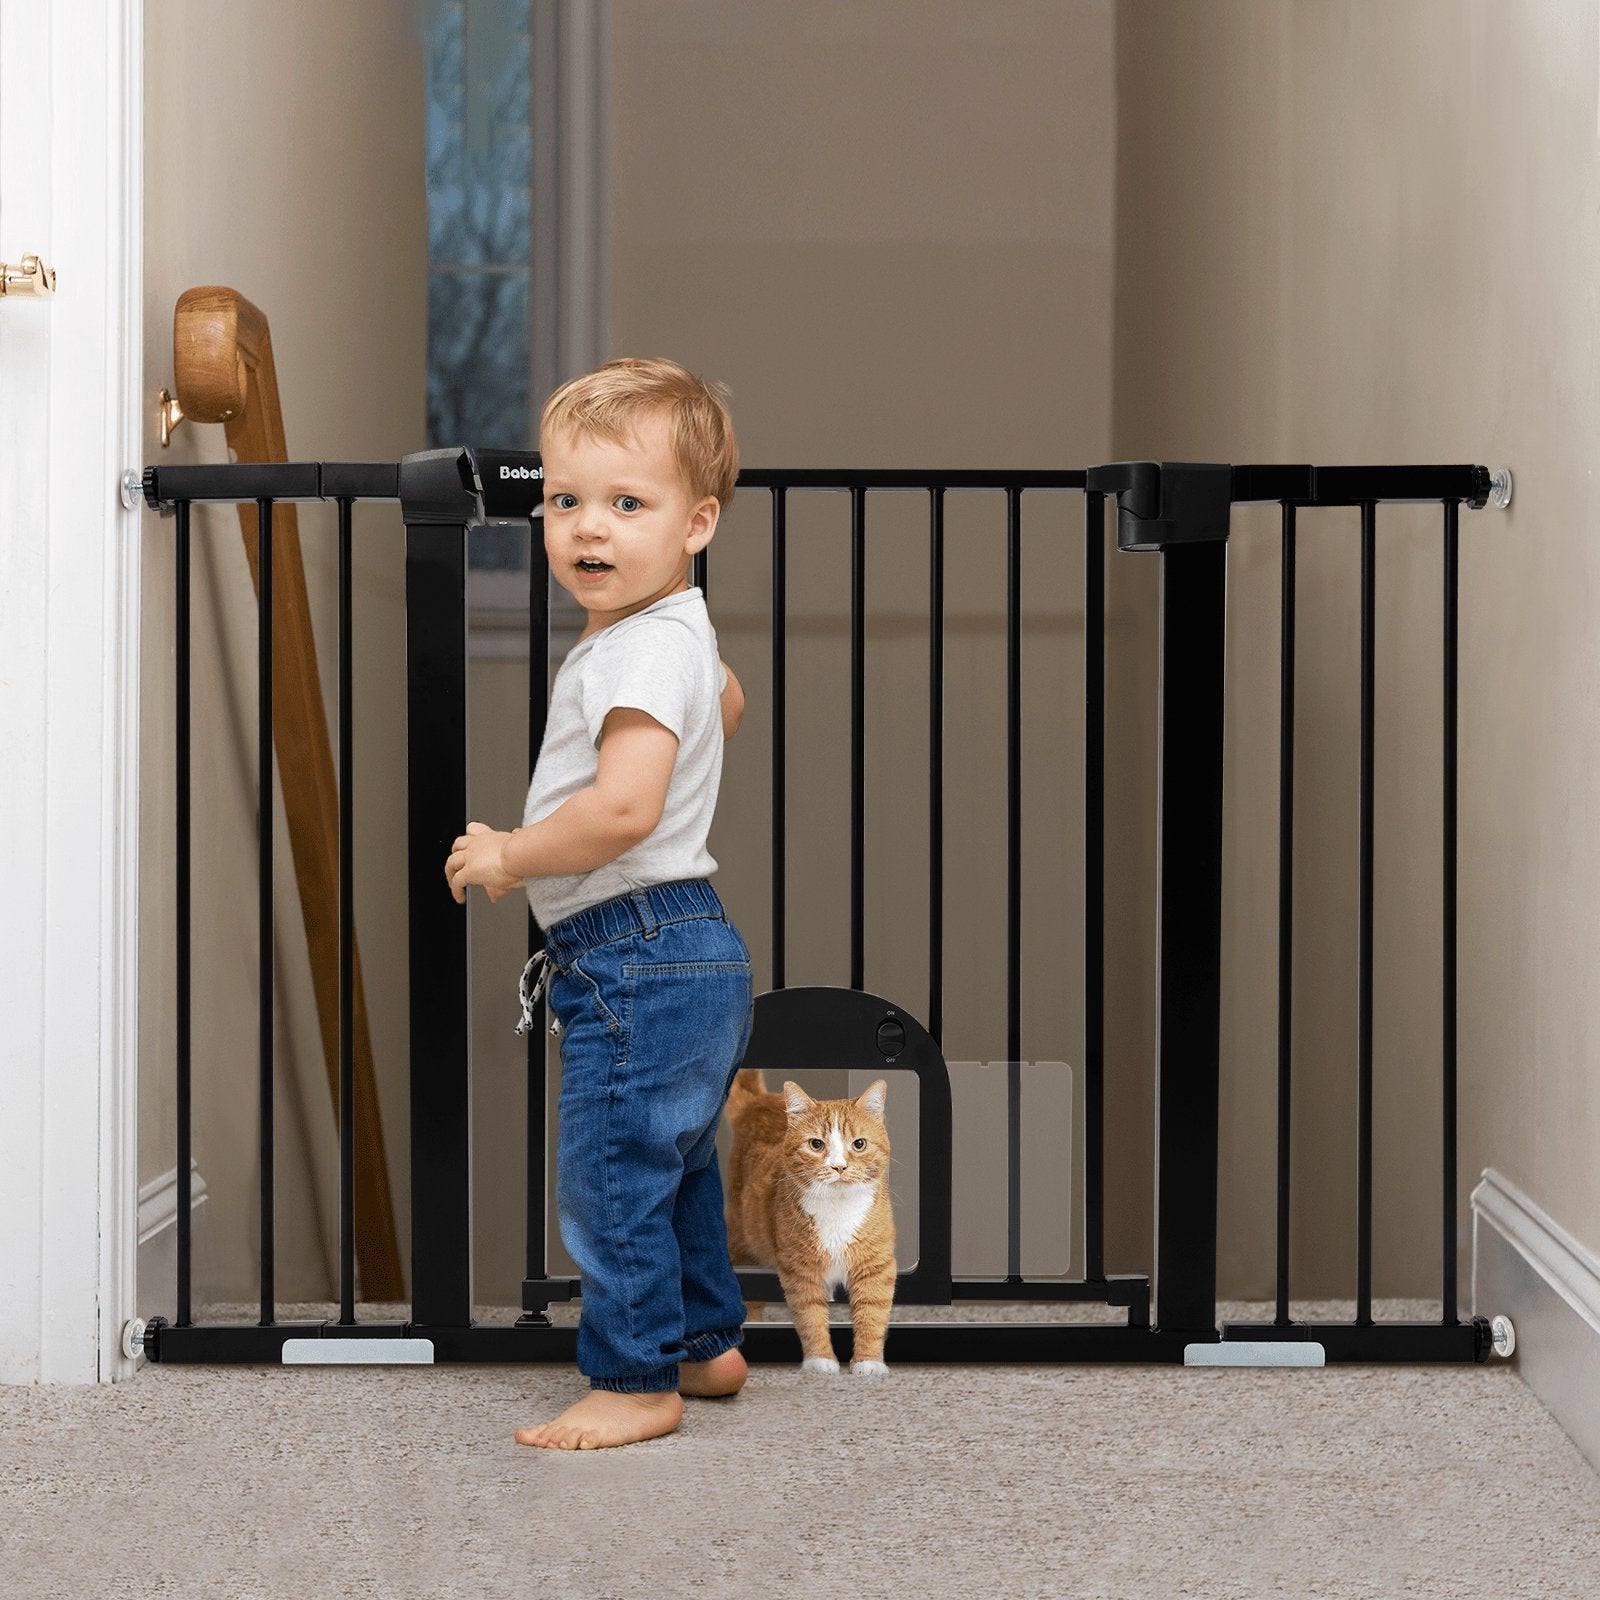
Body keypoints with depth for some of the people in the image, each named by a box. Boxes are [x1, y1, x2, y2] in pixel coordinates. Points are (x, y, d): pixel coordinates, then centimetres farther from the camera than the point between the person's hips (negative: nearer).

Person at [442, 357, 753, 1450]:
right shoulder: (680, 633, 11)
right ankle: (707, 1342, 35)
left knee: (612, 1176, -2)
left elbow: (622, 809, -33)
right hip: (690, 950, 11)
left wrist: (509, 856, -21)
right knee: (675, 1171, 23)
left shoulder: (643, 653, -22)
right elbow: (730, 704, 34)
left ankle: (636, 1381, 6)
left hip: (637, 959, -11)